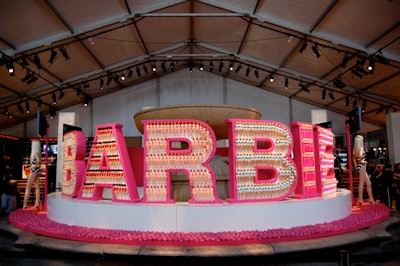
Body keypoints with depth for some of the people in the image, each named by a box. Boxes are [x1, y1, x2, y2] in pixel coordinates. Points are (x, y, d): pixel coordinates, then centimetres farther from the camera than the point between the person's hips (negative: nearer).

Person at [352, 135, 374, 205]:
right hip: (362, 166, -8)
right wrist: (361, 161, -17)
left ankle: (371, 199, 16)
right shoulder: (361, 148, -11)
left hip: (359, 167, 8)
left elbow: (354, 158, 19)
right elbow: (360, 155, -32)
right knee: (361, 183, -3)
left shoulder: (355, 149, 12)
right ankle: (360, 199, 1)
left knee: (368, 183, 12)